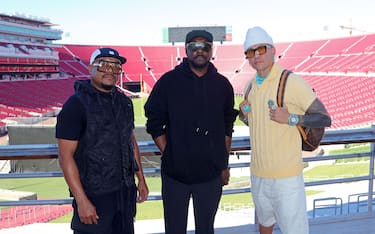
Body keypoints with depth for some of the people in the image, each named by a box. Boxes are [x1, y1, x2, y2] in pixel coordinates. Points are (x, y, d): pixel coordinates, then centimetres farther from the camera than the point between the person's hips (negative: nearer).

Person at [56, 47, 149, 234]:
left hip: (126, 191, 6)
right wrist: (82, 201, -18)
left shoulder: (124, 102, 8)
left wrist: (141, 179, 14)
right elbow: (65, 155, -15)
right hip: (94, 195, -6)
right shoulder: (76, 104, -12)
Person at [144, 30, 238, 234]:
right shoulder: (169, 81, -4)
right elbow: (154, 123, -1)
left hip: (211, 174, 2)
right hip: (175, 173, -1)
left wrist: (224, 163, 9)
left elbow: (227, 127, 9)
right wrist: (169, 154, -7)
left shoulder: (222, 85, 3)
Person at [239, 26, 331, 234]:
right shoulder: (251, 85, 6)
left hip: (286, 175, -6)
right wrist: (244, 114, -3)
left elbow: (325, 118, -14)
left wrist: (291, 119, -26)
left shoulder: (292, 82, -15)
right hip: (258, 172, 6)